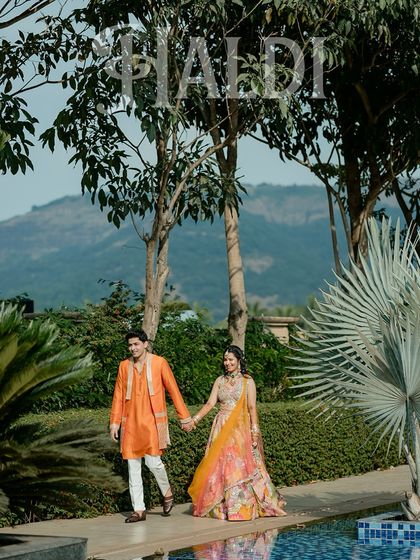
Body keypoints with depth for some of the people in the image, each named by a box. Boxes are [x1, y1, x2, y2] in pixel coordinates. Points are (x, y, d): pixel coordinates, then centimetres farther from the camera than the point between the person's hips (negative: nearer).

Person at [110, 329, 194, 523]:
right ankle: (139, 510, 9)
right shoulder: (124, 366, 9)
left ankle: (167, 493, 15)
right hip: (131, 422, 4)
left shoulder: (159, 363, 0)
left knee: (153, 460, -13)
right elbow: (118, 396, 11)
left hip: (152, 420, -4)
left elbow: (173, 390, 3)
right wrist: (114, 422, 6)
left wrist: (184, 417, 3)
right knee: (133, 466, 3)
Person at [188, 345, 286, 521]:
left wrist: (255, 432, -10)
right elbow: (210, 403, 5)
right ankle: (220, 508, 7)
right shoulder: (220, 381, 12)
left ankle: (242, 509, -2)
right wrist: (195, 419, -7)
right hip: (221, 430, 4)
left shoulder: (247, 381, 1)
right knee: (218, 466, 1)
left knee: (240, 467, -7)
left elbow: (252, 408, -4)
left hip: (240, 429, -4)